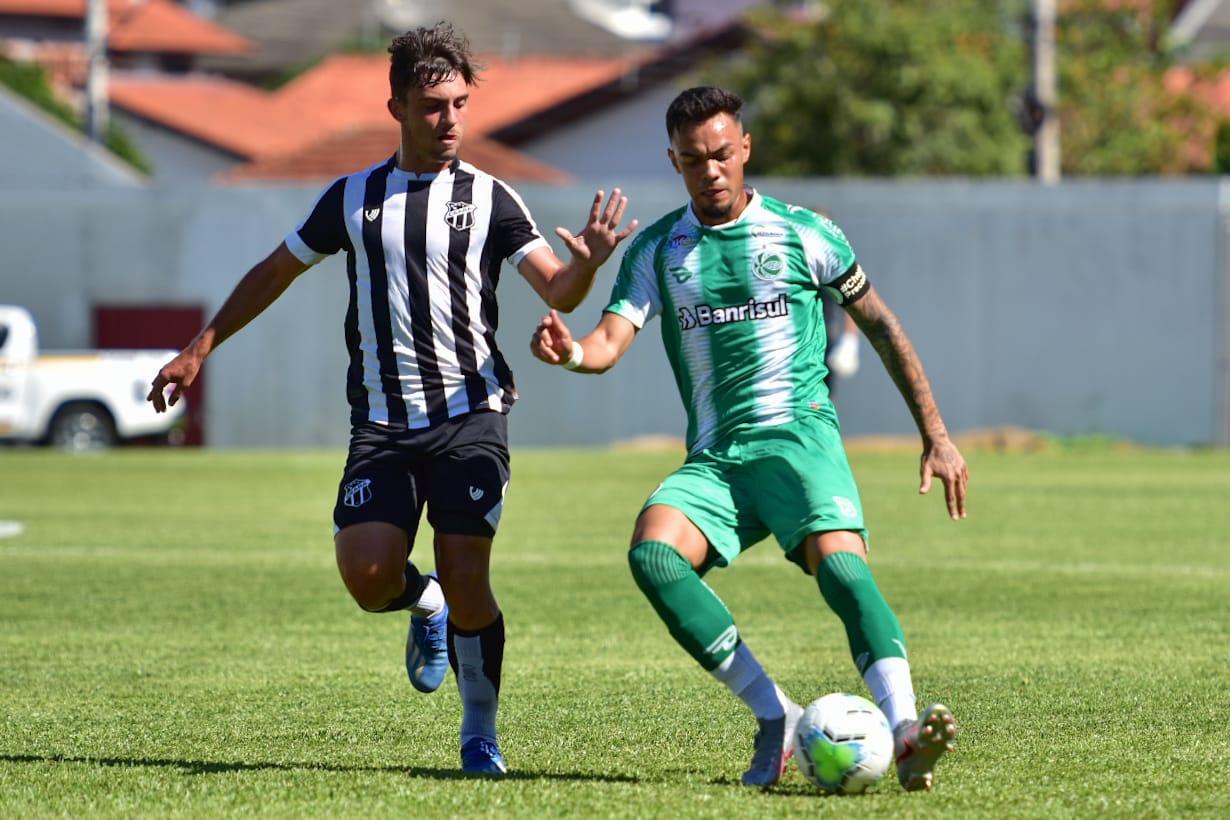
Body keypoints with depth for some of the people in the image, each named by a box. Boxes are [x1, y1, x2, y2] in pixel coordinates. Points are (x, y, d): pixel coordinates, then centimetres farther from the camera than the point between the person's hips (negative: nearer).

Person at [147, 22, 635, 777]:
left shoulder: (489, 199, 3)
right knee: (366, 575, -15)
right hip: (381, 424, 2)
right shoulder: (353, 198, 9)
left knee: (466, 580, -10)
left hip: (469, 413, -2)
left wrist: (588, 263, -27)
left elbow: (557, 291, -5)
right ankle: (424, 604, 22)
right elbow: (275, 273, 21)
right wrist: (199, 350, 19)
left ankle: (481, 732, 11)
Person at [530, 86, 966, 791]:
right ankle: (776, 718, -24)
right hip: (713, 458, 3)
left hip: (799, 434, -3)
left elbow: (879, 323, 16)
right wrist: (571, 351, -24)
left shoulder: (803, 234, 7)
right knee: (653, 552, -27)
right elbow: (611, 343, 1)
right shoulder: (658, 251, 12)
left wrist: (937, 436, 14)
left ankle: (905, 728, -46)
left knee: (839, 560, -31)